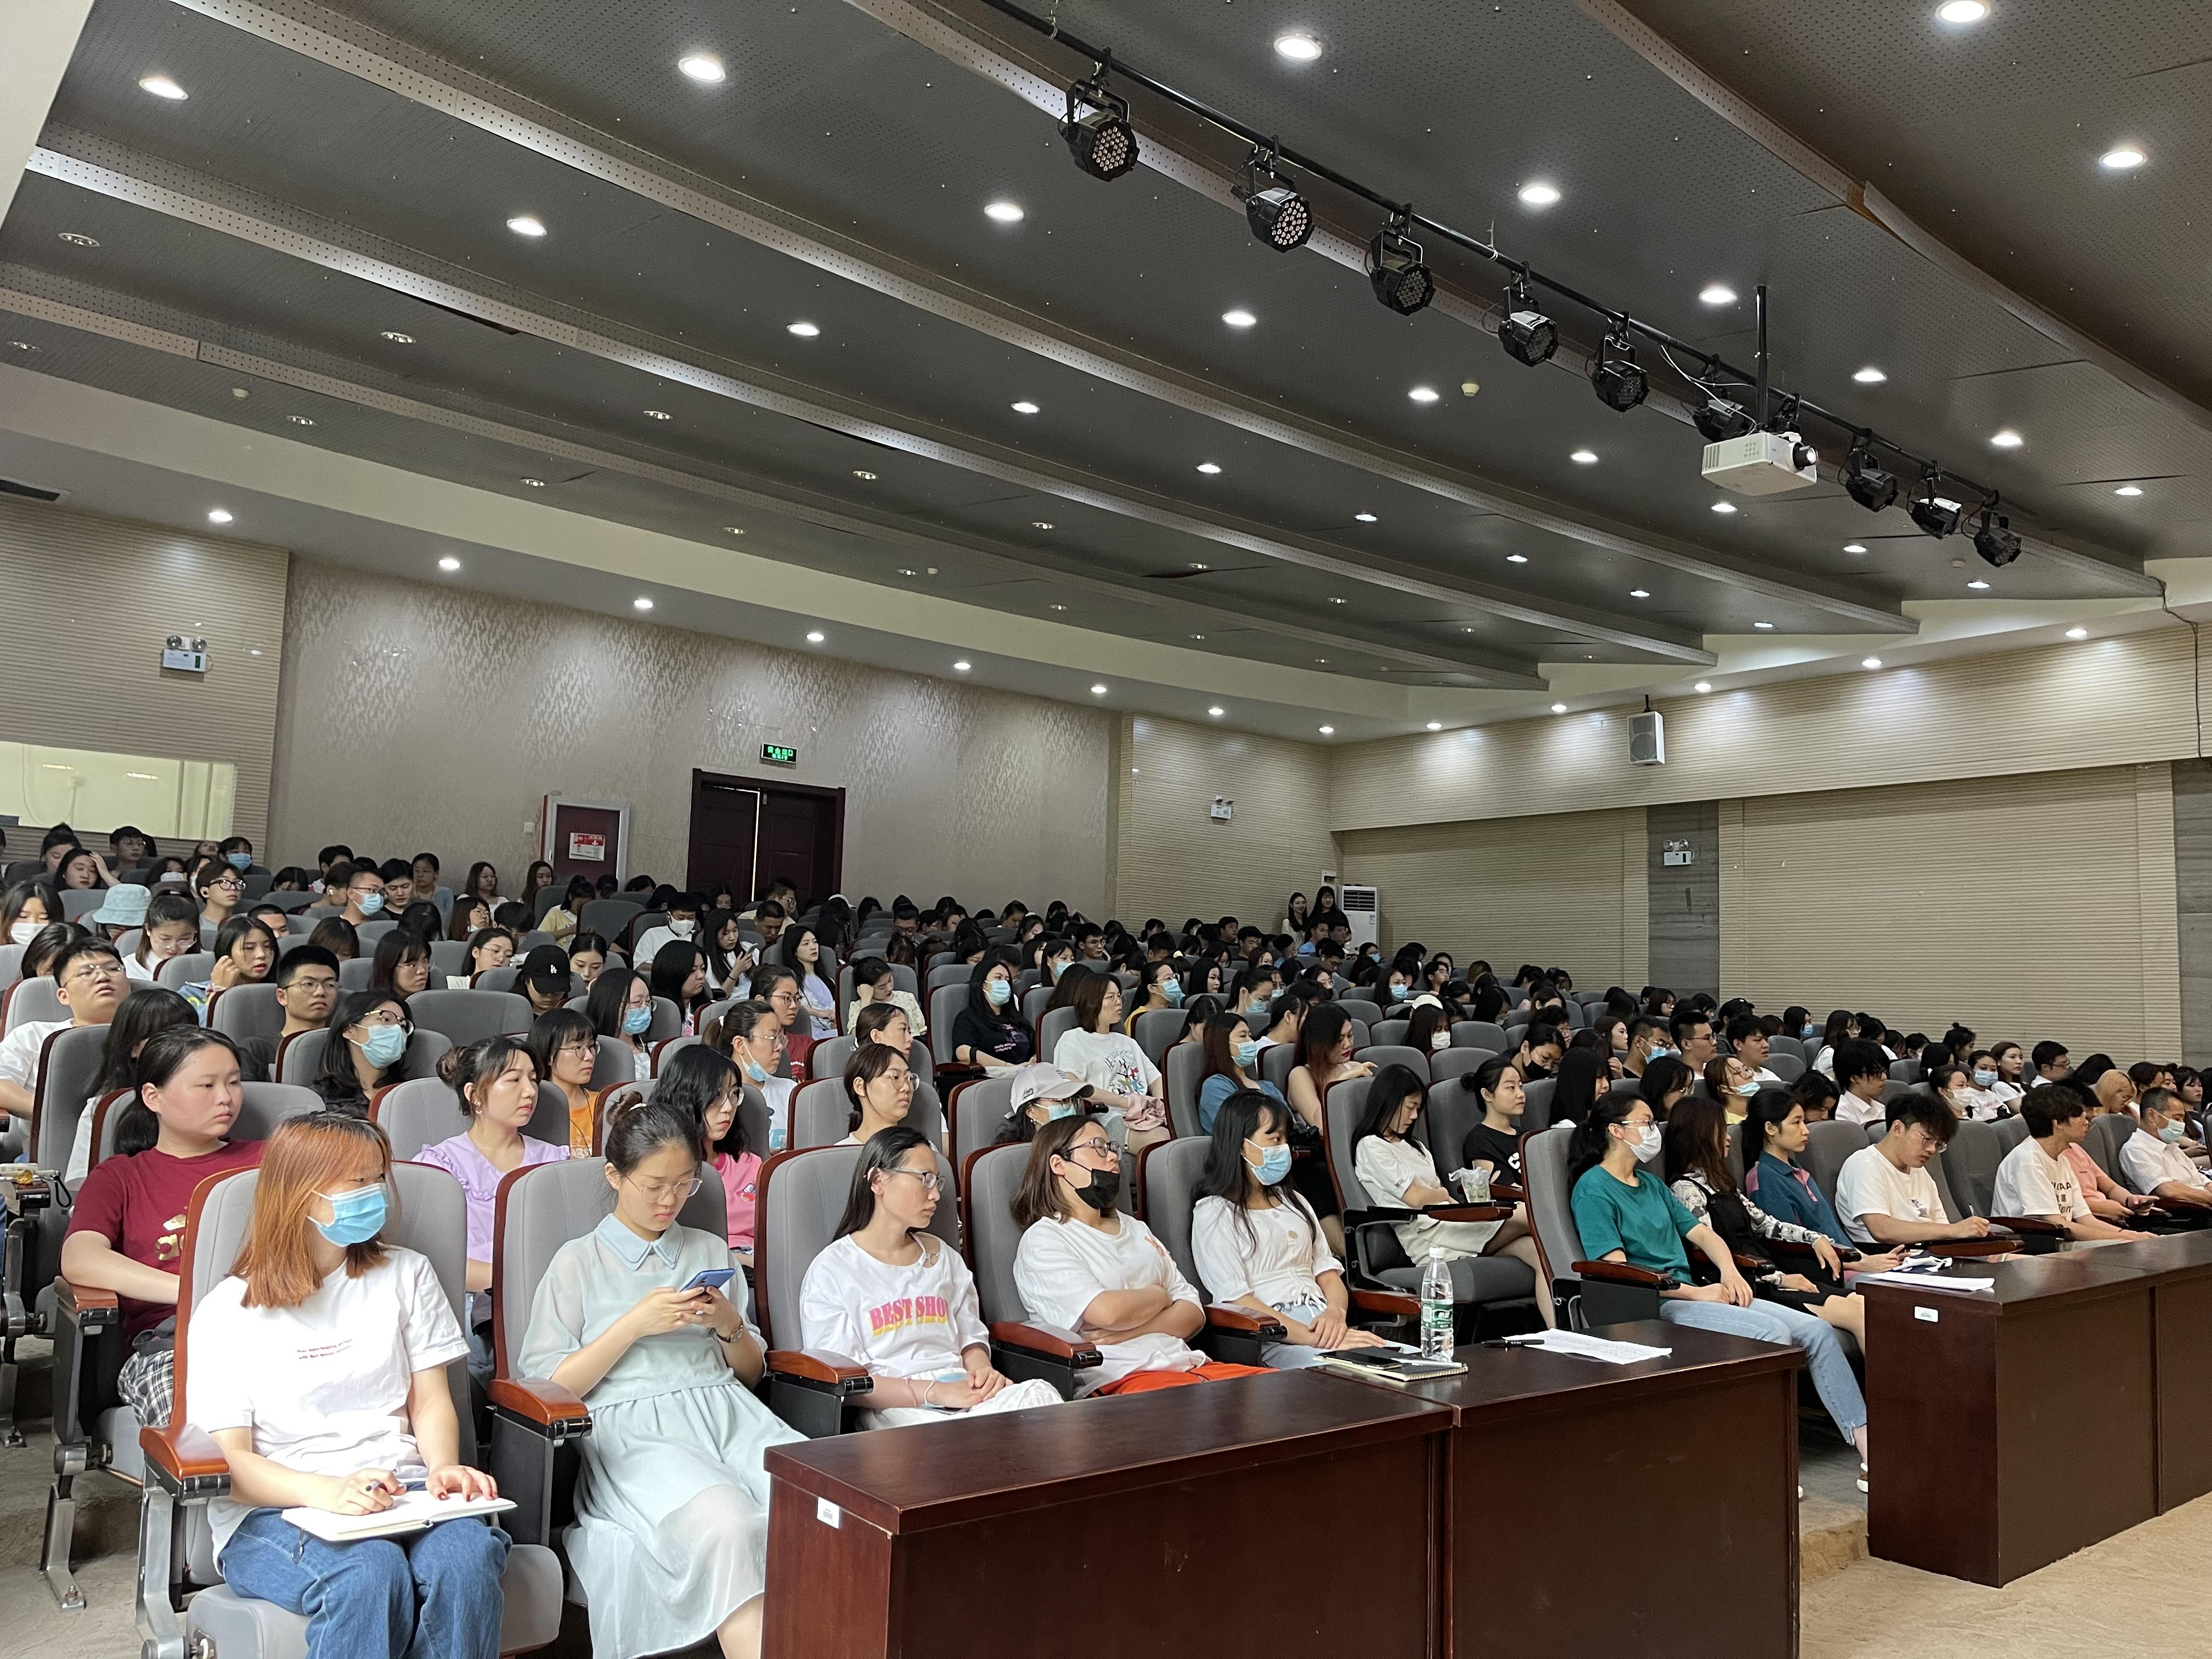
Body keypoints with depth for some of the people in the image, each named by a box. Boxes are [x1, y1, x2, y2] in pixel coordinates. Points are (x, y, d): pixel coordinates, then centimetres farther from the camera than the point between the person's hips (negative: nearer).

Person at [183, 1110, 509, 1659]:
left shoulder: (405, 1276, 13)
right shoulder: (227, 1312, 4)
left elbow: (431, 1401, 12)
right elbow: (226, 1459, -3)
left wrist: (444, 1468, -11)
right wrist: (326, 1491, -22)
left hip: (400, 1492, 3)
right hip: (273, 1511, -2)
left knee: (467, 1554, -33)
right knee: (370, 1570, -36)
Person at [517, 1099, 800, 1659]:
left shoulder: (711, 1251, 22)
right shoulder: (578, 1262, 11)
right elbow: (548, 1388, 4)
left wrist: (730, 1325, 4)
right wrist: (635, 1325, -6)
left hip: (726, 1412, 4)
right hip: (632, 1430, -3)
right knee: (726, 1525, -38)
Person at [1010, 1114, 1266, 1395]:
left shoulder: (1135, 1229, 25)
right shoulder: (1042, 1240, 1)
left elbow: (1193, 1313, 16)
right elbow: (1107, 1312, -15)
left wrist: (1131, 1330, -4)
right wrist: (1159, 1295, 6)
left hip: (1186, 1363, 8)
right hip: (1120, 1379, -8)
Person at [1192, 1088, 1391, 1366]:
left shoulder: (1292, 1201, 27)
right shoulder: (1214, 1214, 3)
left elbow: (1328, 1272, 18)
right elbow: (1237, 1301, -10)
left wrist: (1335, 1313, -7)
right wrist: (1312, 1338, -20)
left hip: (1322, 1324, 7)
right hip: (1271, 1336, -7)